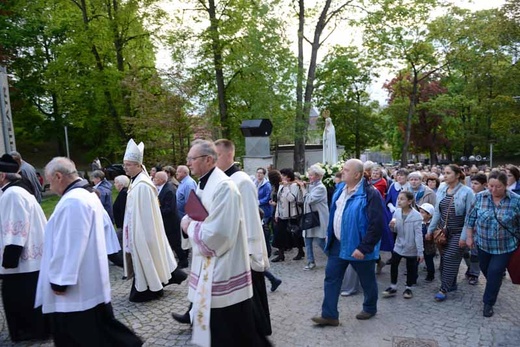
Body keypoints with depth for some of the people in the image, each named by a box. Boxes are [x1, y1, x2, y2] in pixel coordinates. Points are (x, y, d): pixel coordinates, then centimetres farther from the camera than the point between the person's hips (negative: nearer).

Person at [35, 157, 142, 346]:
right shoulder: (87, 195, 11)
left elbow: (69, 245, -23)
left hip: (77, 284, -10)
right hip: (88, 281, 10)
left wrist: (59, 280, -16)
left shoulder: (72, 201, -22)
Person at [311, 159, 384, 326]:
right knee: (331, 278, 6)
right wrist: (329, 235, 14)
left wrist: (363, 247, -23)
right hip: (338, 244, 7)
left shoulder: (370, 194, -19)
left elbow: (377, 224, -23)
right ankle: (329, 315, 15)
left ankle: (370, 308, 39)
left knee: (367, 280, 16)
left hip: (358, 246, -7)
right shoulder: (341, 190, 5)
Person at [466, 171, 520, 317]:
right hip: (483, 243, 3)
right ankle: (493, 288, 49)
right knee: (485, 269, 19)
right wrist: (469, 237, 2)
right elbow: (471, 218, 1)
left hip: (505, 246, -3)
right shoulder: (480, 197, -9)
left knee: (494, 273, -2)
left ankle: (488, 303, 16)